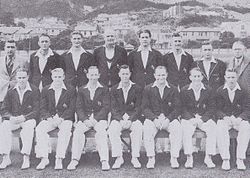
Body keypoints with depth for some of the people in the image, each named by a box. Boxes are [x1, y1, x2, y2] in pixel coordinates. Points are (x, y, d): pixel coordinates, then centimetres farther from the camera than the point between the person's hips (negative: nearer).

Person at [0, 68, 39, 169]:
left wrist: (24, 117, -21)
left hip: (28, 119, -3)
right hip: (13, 120, 3)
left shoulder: (34, 91, 0)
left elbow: (36, 111, -6)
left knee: (28, 127, -37)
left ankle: (26, 159, -34)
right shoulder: (11, 92, 10)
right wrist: (11, 117, -15)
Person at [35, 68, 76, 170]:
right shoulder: (45, 90, 13)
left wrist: (60, 118, -16)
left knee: (65, 130, -35)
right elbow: (43, 109, 7)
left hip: (65, 118, -2)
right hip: (49, 118, 2)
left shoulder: (71, 90, 6)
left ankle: (59, 159, -31)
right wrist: (49, 118, -13)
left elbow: (71, 109, -2)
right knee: (39, 129, -27)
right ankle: (44, 158, -23)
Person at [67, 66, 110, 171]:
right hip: (85, 118, 2)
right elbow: (79, 107, 7)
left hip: (100, 118, -2)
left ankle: (104, 161, -32)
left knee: (101, 131, -32)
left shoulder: (104, 89, 9)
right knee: (77, 131, -28)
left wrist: (95, 119, -14)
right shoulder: (81, 90, 15)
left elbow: (106, 107, 0)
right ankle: (75, 160, -26)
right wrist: (85, 120, -11)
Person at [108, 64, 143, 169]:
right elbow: (113, 108, 2)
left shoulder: (137, 89, 6)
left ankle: (135, 158, -23)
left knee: (138, 128, -32)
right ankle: (118, 158, -22)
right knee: (112, 129, -30)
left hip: (133, 118, -1)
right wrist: (121, 120, -15)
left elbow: (138, 108, 1)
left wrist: (130, 120, -16)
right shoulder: (114, 89, 9)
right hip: (118, 118, 1)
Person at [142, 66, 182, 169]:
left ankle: (174, 158, -21)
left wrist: (168, 119, -16)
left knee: (177, 128, -30)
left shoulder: (173, 89, 9)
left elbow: (176, 109, 2)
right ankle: (151, 158, -22)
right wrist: (155, 119, -16)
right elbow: (145, 108, 1)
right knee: (147, 129, -31)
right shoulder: (148, 89, 8)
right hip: (153, 118, 0)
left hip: (169, 119, 0)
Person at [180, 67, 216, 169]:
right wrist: (191, 119, -16)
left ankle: (208, 158, -18)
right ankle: (189, 158, -22)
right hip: (189, 118, -1)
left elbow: (211, 108, 2)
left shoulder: (208, 90, 6)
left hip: (205, 118, 1)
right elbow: (183, 108, 0)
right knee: (186, 130, -31)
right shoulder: (184, 90, 4)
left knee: (212, 129, -27)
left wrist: (202, 119, -13)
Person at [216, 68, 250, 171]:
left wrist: (240, 118, -20)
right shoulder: (220, 91, 5)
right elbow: (217, 109, 1)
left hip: (239, 119, 0)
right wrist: (225, 117, -19)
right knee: (221, 128, -34)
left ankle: (240, 159, -27)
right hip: (224, 119, 0)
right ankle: (225, 159, -30)